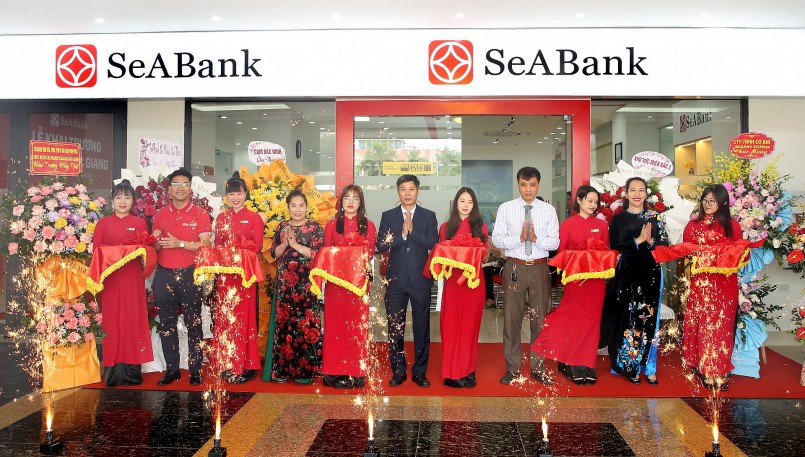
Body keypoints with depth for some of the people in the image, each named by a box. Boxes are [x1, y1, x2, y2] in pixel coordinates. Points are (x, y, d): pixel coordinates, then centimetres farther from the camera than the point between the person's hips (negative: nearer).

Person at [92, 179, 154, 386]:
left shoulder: (140, 223, 9)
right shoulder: (103, 223, 9)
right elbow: (96, 251, 5)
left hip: (133, 277, 0)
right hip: (110, 276, 0)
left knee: (133, 319, -1)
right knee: (112, 320, -2)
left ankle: (132, 369, 6)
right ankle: (113, 370, 4)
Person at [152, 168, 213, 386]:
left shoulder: (200, 214, 1)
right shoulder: (160, 215, 12)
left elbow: (205, 244, -8)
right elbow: (155, 246, 14)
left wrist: (179, 243, -18)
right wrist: (157, 243, -9)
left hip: (189, 274, -4)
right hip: (164, 275, 4)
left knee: (193, 323, 0)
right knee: (166, 324, 8)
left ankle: (195, 370, 7)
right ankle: (172, 369, 18)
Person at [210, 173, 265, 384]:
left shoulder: (254, 218, 2)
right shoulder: (221, 218, 13)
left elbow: (258, 247, -3)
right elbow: (216, 246, 11)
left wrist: (241, 246, -19)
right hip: (225, 274, 3)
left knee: (245, 317, -2)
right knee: (225, 317, 4)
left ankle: (246, 365, 5)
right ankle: (227, 364, 12)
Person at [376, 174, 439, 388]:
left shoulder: (429, 216, 5)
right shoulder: (388, 216, 6)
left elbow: (433, 243, -8)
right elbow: (381, 245, -4)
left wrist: (412, 230, -13)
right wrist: (402, 234, -14)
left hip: (421, 280, 0)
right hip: (396, 280, 1)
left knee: (422, 327, 5)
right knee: (395, 328, 6)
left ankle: (420, 371, 17)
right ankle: (398, 370, 19)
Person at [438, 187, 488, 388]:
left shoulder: (480, 227, 8)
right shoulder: (446, 227, 9)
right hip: (452, 280, 0)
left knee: (470, 325, 5)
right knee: (451, 325, -1)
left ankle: (467, 370, 15)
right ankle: (453, 372, 8)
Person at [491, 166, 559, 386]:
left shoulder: (548, 210, 4)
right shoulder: (506, 208, 1)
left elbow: (554, 242, -2)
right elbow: (496, 239, -5)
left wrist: (536, 239, -19)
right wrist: (519, 238, -20)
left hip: (540, 268, 1)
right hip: (514, 267, -1)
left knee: (540, 318, 9)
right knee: (512, 318, 5)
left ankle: (538, 368, 22)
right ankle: (512, 368, 16)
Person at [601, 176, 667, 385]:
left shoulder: (655, 218, 10)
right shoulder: (618, 218, 5)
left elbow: (665, 244, 5)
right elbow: (614, 246, -6)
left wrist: (650, 241, -14)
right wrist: (638, 241, -16)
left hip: (650, 274, 2)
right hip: (627, 274, -2)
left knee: (649, 319, 2)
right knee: (628, 319, -2)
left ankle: (648, 366, 12)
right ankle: (629, 365, 11)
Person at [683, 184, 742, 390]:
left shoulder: (732, 226, 5)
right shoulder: (693, 225, 7)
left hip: (725, 283, 0)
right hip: (700, 281, 0)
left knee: (721, 324, 4)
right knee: (700, 323, 2)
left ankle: (719, 370, 14)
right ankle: (702, 367, 11)